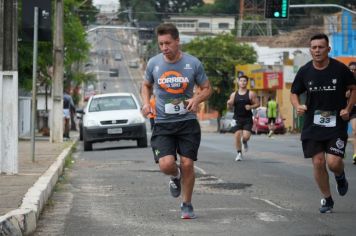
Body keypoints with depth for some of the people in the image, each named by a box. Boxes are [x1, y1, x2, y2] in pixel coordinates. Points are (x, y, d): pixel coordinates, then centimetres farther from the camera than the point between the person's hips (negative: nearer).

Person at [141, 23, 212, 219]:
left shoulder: (193, 63, -3)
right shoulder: (153, 63, 1)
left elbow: (207, 89, 7)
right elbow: (146, 85, 19)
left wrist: (196, 99, -14)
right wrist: (146, 102, 0)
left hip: (188, 122, 0)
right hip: (163, 123, 1)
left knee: (187, 164, -4)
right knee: (166, 164, -17)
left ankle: (187, 205, 19)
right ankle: (176, 176, 22)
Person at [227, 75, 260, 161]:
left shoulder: (251, 94, 1)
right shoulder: (234, 95, 7)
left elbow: (257, 104, 2)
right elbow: (230, 107, 10)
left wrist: (251, 107, -16)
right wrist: (229, 104, -14)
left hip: (247, 119, -2)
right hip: (237, 119, 2)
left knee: (246, 136, -14)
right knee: (237, 135, -7)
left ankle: (244, 142, 24)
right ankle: (239, 153, 9)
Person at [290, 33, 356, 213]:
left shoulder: (340, 69, -7)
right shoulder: (304, 71, -1)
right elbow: (294, 93, 11)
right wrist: (298, 106, -10)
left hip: (337, 124, -2)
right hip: (312, 125, 2)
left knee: (333, 162, -13)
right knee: (318, 163, 0)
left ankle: (340, 176, 25)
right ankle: (327, 200, 19)